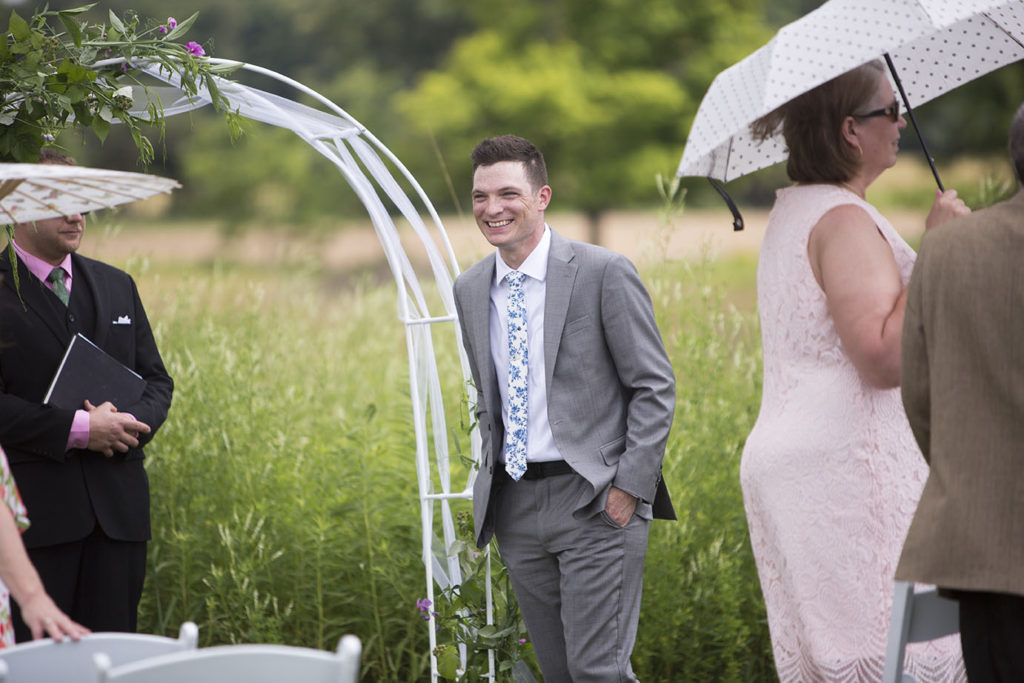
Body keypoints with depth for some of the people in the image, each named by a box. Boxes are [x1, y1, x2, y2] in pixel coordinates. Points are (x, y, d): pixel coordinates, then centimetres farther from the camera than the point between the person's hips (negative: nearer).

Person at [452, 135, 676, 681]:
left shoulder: (604, 273, -8)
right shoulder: (470, 290, 10)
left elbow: (655, 387, -7)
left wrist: (628, 487, -13)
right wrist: (492, 478, 12)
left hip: (595, 502, -6)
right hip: (516, 507, 6)